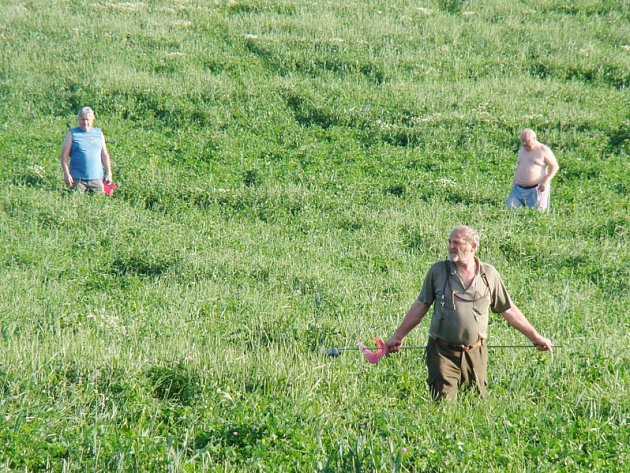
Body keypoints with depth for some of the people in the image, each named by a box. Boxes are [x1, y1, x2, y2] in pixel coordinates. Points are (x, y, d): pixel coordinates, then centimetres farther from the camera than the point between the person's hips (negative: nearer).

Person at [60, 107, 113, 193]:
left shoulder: (99, 133, 15)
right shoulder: (72, 134, 5)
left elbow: (105, 155, 19)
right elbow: (64, 155, 1)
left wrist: (108, 172, 11)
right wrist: (66, 174, -8)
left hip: (96, 178, 3)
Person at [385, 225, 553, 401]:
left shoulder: (489, 274, 4)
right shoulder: (438, 271, 2)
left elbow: (509, 310, 12)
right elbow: (420, 307, 9)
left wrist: (535, 337, 13)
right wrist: (397, 337, 8)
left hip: (475, 353, 1)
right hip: (443, 352, -1)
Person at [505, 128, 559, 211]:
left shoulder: (543, 150, -5)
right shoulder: (522, 149, 14)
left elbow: (555, 166, -6)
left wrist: (545, 182, -16)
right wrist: (515, 178, 16)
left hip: (536, 190, -5)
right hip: (519, 189, 5)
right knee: (510, 208, -9)